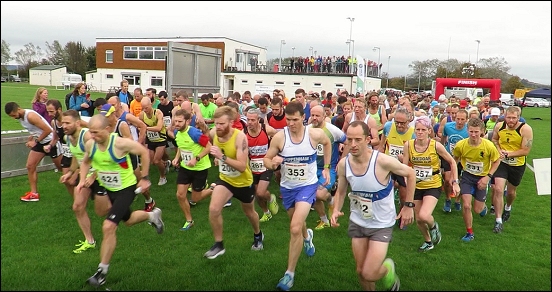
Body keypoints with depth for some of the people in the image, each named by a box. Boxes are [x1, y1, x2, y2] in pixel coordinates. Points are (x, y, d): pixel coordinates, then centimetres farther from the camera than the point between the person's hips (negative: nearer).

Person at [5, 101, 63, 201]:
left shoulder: (30, 116, -26)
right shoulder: (20, 117, 2)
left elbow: (48, 130, -28)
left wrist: (35, 142, -20)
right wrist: (30, 140, 3)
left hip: (51, 141, -9)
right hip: (39, 142, 9)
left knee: (62, 167, 4)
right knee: (30, 166, 3)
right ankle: (34, 193, 9)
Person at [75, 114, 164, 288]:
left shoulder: (120, 143, -29)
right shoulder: (90, 144, -11)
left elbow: (144, 152, -15)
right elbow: (86, 162, 11)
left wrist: (145, 178, -12)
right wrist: (82, 180, -5)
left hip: (126, 189, -7)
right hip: (109, 189, 7)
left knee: (108, 227, -17)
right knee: (128, 221, 25)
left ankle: (102, 271, -1)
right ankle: (153, 215, 57)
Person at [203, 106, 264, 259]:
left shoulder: (240, 137, -32)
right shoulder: (213, 133, -17)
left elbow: (242, 167, -36)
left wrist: (222, 157, -45)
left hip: (243, 182, -3)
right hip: (225, 179, 3)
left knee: (249, 212, 20)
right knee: (213, 209, -18)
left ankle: (258, 235, 52)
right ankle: (218, 244, 3)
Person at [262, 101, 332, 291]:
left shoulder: (315, 134, -16)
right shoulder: (279, 137, -17)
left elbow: (327, 143, 8)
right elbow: (266, 159, -7)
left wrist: (326, 168, 7)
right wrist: (272, 164, -31)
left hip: (308, 186, -3)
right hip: (287, 187, 3)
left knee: (295, 228, -18)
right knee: (297, 225, 24)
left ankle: (290, 274, -3)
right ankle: (307, 236, 63)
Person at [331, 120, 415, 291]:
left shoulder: (382, 161, -26)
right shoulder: (343, 164, -13)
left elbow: (410, 174, -8)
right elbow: (341, 191, 5)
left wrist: (409, 205, -7)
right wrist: (336, 210, -12)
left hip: (382, 224, -4)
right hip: (357, 222, 4)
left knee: (369, 274, -8)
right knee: (361, 271, 13)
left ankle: (388, 268, 25)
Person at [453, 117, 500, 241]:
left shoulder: (489, 146, -23)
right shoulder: (460, 145, -19)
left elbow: (496, 161, -5)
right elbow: (455, 159, 2)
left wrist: (488, 176, -15)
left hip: (482, 178, 0)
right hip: (467, 176, 0)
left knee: (477, 209, 8)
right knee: (466, 205, -12)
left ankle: (483, 206, 48)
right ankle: (469, 233, 10)